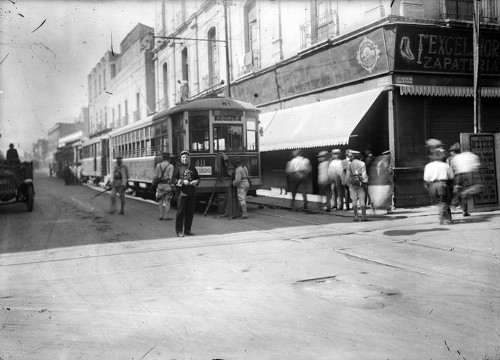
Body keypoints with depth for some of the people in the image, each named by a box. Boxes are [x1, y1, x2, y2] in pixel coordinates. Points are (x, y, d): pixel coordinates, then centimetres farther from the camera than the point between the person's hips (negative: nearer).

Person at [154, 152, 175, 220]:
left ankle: (161, 216, 10)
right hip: (167, 184, -3)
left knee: (160, 200, 9)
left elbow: (155, 176, 4)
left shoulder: (158, 165, 5)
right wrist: (171, 184, -7)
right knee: (167, 201, 1)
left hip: (160, 184, 3)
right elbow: (170, 177, -12)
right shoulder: (170, 166, -6)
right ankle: (166, 216, 1)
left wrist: (155, 183, 13)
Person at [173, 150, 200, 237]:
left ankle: (187, 230, 17)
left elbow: (197, 178, 21)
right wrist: (182, 181, -16)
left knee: (190, 212, 6)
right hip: (182, 192, -4)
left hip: (192, 193, 4)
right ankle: (179, 231, 1)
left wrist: (196, 181, -2)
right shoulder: (178, 167, 3)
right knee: (180, 211, -5)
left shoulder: (192, 168, 15)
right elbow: (174, 179, -2)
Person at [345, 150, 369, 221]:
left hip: (352, 183, 1)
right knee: (362, 200, 0)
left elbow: (347, 175, 2)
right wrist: (365, 183, -3)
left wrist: (348, 184, 9)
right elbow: (364, 174, -6)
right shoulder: (362, 163, 0)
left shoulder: (349, 164, 1)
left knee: (354, 200, 4)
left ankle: (356, 216, 2)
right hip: (361, 183, -1)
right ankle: (363, 216, -3)